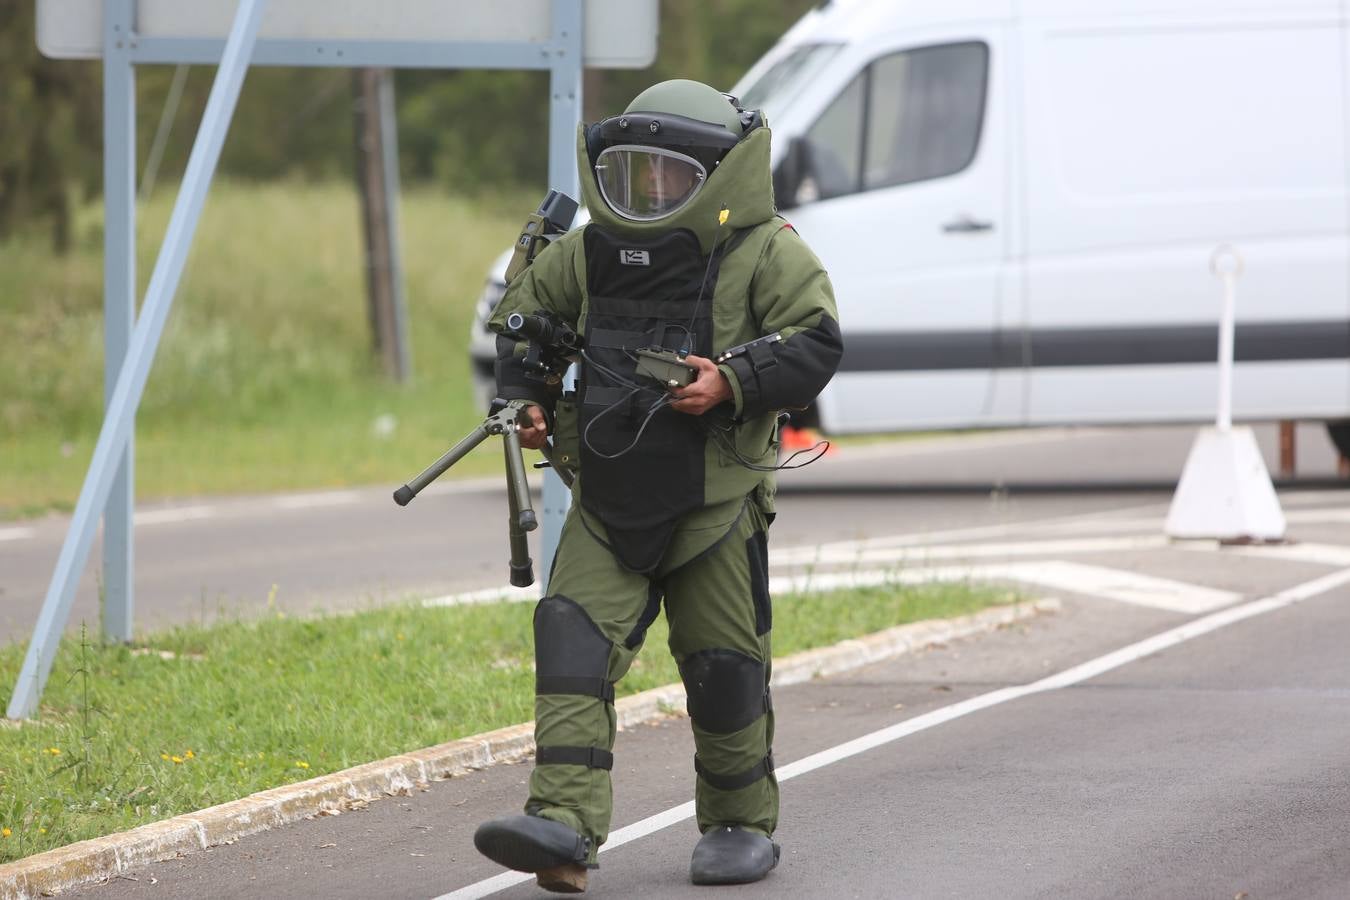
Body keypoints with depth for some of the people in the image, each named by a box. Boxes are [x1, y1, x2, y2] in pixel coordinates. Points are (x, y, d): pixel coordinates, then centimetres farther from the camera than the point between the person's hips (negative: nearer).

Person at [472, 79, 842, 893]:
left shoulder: (764, 252, -4)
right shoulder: (588, 253, 9)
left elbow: (815, 344, -11)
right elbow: (522, 317, 23)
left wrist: (732, 383, -25)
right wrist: (528, 398, 6)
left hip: (715, 504, -3)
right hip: (608, 504, 3)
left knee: (723, 667, 4)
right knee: (573, 639, -15)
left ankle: (744, 826, 23)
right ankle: (565, 824, -22)